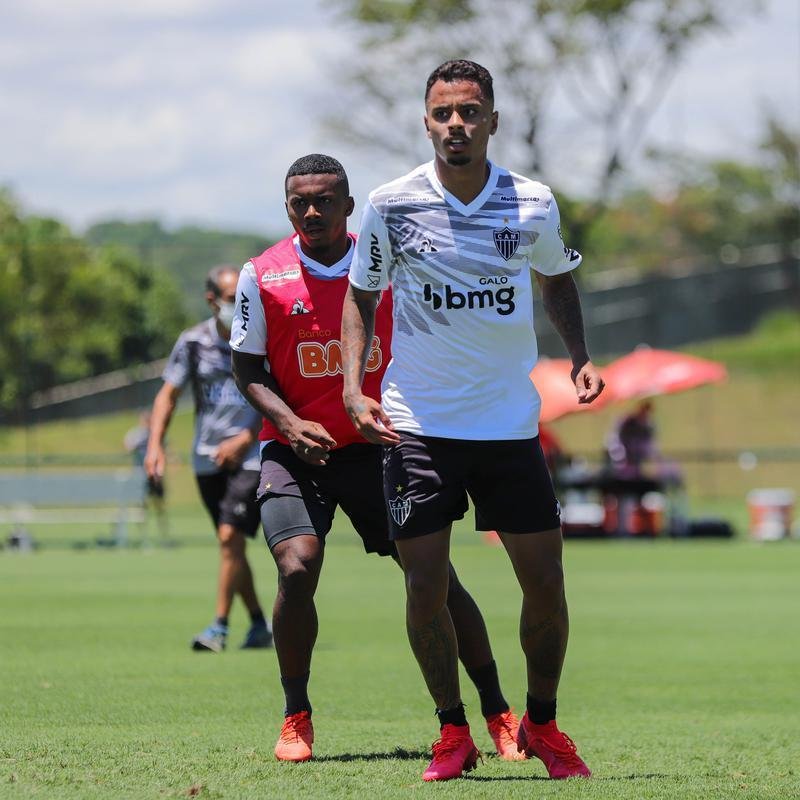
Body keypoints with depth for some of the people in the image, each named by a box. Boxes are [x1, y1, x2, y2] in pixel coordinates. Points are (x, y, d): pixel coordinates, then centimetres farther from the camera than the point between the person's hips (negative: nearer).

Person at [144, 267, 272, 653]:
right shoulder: (193, 342, 1)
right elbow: (168, 395, 3)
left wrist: (244, 439, -17)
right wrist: (155, 444, -10)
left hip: (252, 457, -3)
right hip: (207, 458, 4)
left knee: (230, 536, -16)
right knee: (230, 545, 9)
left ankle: (219, 627, -10)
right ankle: (259, 625, 23)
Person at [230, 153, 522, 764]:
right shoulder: (262, 277, -4)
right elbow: (248, 369, 2)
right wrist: (290, 422, -15)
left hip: (376, 446, 1)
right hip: (295, 451, -1)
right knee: (298, 569, -22)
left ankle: (498, 714, 8)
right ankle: (296, 718, -2)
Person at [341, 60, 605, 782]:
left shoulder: (533, 205, -1)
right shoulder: (390, 206, -5)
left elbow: (557, 278, 18)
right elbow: (361, 294, 8)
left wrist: (580, 356, 3)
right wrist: (354, 387, -5)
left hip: (510, 422, 1)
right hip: (417, 424, -1)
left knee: (545, 582, 0)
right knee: (426, 587, -4)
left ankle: (541, 723, 21)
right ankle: (453, 730, 14)